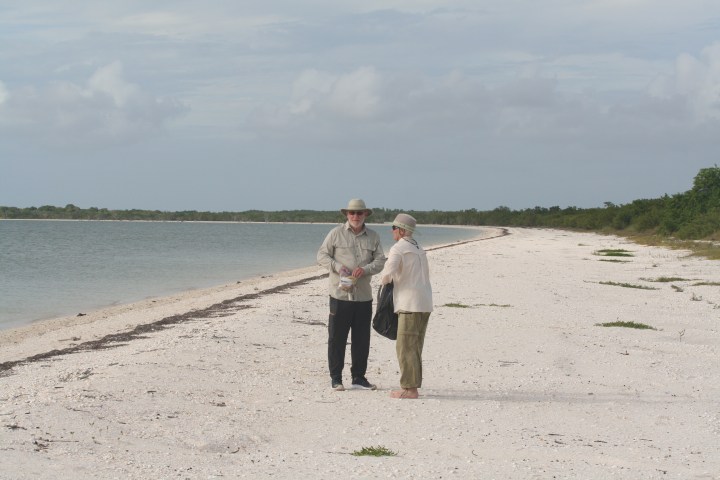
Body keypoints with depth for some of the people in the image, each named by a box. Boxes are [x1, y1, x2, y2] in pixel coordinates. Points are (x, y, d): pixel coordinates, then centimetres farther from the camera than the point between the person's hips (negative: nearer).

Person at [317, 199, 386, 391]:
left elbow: (380, 261, 5)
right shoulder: (336, 233, 1)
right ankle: (335, 378, 10)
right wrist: (337, 266, -17)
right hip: (340, 294, -3)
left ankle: (359, 377, 19)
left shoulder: (373, 237, 9)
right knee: (336, 338, 1)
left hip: (363, 296, 3)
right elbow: (322, 255, 1)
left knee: (362, 339, 8)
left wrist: (365, 269, -14)